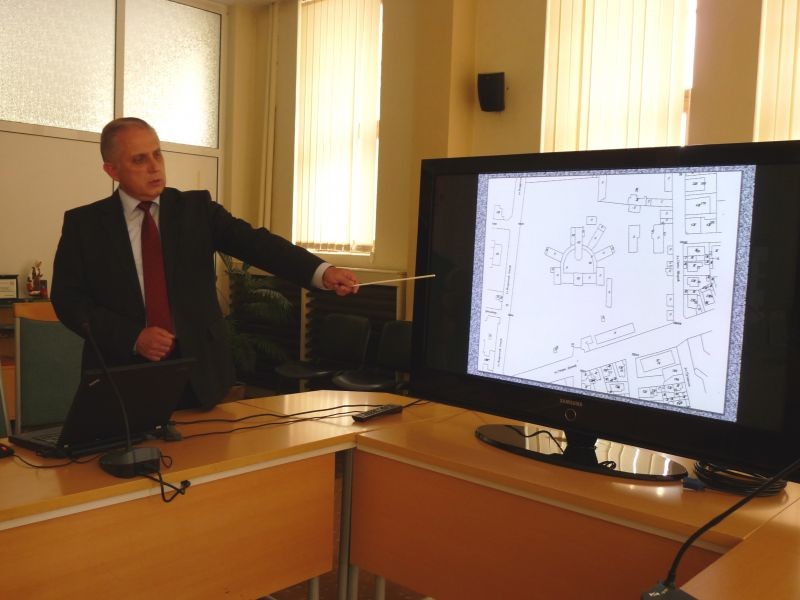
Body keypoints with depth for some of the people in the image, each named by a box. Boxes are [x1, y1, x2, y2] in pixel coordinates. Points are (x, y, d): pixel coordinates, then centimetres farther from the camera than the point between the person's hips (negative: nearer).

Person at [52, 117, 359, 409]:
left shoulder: (197, 208, 3)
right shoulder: (83, 223, 2)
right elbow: (68, 299, -2)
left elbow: (254, 242, -11)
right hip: (121, 376, -1)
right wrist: (133, 337, -16)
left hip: (199, 374, 1)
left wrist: (321, 271, -27)